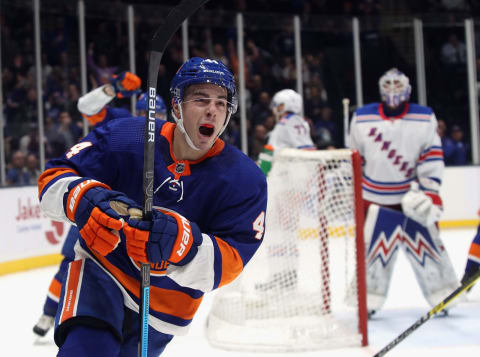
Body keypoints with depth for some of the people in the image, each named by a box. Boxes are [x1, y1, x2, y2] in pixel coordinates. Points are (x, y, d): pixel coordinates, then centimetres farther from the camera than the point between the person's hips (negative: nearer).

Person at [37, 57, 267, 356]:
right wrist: (84, 199, -35)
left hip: (164, 308, 2)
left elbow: (229, 263, -21)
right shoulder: (123, 138, -14)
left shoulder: (245, 179, -13)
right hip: (100, 271, -2)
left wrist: (180, 244, -42)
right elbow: (54, 178, -11)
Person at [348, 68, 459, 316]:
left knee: (426, 243, 2)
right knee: (372, 248, -1)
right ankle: (368, 300, 9)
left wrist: (430, 193, -11)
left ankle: (444, 296, 12)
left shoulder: (425, 119, -2)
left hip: (413, 194, 0)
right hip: (375, 197, 1)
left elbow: (432, 158, -4)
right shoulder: (362, 118, 2)